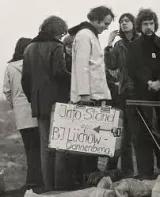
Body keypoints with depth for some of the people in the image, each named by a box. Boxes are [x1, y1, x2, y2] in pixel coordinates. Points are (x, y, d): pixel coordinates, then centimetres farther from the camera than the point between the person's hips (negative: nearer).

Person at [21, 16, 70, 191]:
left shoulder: (30, 48, 13)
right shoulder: (56, 47, -7)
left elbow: (25, 78, 14)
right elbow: (60, 73, -18)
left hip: (38, 104, 6)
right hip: (57, 102, -6)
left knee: (45, 146, 10)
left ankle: (48, 186, 10)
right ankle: (60, 185, -4)